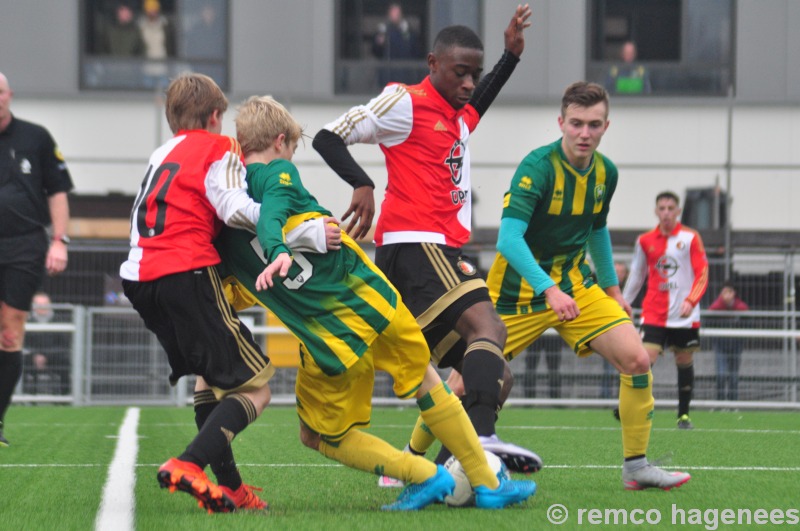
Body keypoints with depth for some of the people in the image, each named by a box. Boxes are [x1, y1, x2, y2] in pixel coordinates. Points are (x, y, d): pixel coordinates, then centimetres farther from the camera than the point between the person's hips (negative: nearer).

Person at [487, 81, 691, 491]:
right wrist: (549, 291, -41)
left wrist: (612, 288, 20)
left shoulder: (605, 173, 0)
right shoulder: (538, 167, -22)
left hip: (575, 284, 5)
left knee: (637, 361, -11)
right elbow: (508, 238, -32)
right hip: (520, 287, -5)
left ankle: (636, 467, 0)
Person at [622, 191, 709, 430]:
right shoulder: (645, 241, 6)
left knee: (685, 362, 6)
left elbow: (702, 274, -4)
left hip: (684, 316, -1)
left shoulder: (691, 238, -1)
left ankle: (683, 415, 17)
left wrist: (690, 301, -19)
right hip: (653, 314, 1)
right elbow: (636, 275, 18)